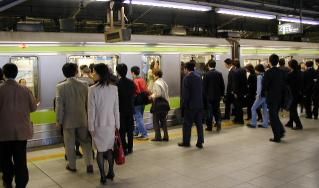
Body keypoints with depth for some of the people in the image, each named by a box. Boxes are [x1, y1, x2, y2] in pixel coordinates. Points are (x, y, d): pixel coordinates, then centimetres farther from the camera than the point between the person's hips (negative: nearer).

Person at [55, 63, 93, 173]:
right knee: (85, 142, 12)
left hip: (68, 120, -2)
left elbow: (59, 105, -12)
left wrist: (59, 120, -3)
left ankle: (72, 166, 22)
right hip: (82, 119, 2)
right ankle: (89, 164, 7)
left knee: (70, 144, 11)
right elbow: (88, 103, 2)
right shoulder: (83, 85, -4)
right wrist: (88, 116, 14)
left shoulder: (61, 87, -12)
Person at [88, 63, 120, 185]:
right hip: (111, 124, 3)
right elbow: (116, 109, 1)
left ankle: (103, 177, 14)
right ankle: (110, 173, 25)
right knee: (109, 149, 17)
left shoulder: (93, 89, -14)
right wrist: (117, 125, 10)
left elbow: (91, 110, -11)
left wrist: (91, 127, -3)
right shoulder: (114, 89, -4)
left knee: (100, 151, 9)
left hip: (98, 125, -3)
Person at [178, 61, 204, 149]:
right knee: (199, 123, 9)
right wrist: (199, 101, 13)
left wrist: (184, 104, -6)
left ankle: (186, 142, 14)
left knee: (187, 124, 6)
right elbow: (201, 91, 9)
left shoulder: (187, 78, -12)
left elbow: (185, 93, -14)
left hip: (190, 105, -6)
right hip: (199, 104, 6)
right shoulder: (199, 77, 7)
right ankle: (200, 142, 11)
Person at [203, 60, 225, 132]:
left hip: (209, 96, -3)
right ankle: (218, 122, 0)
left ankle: (209, 126, 10)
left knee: (209, 111, 5)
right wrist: (222, 94, 12)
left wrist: (204, 96, 0)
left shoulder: (206, 75, -12)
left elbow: (204, 87, -9)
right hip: (217, 96, 3)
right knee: (217, 110, 16)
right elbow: (222, 85, 2)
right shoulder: (219, 73, -2)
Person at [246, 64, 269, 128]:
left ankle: (253, 124, 2)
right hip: (266, 95, 8)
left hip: (261, 95, -8)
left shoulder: (259, 76, -12)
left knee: (253, 108, 1)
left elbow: (259, 86, -17)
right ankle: (265, 124, 13)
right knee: (265, 109, 10)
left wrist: (258, 95, -12)